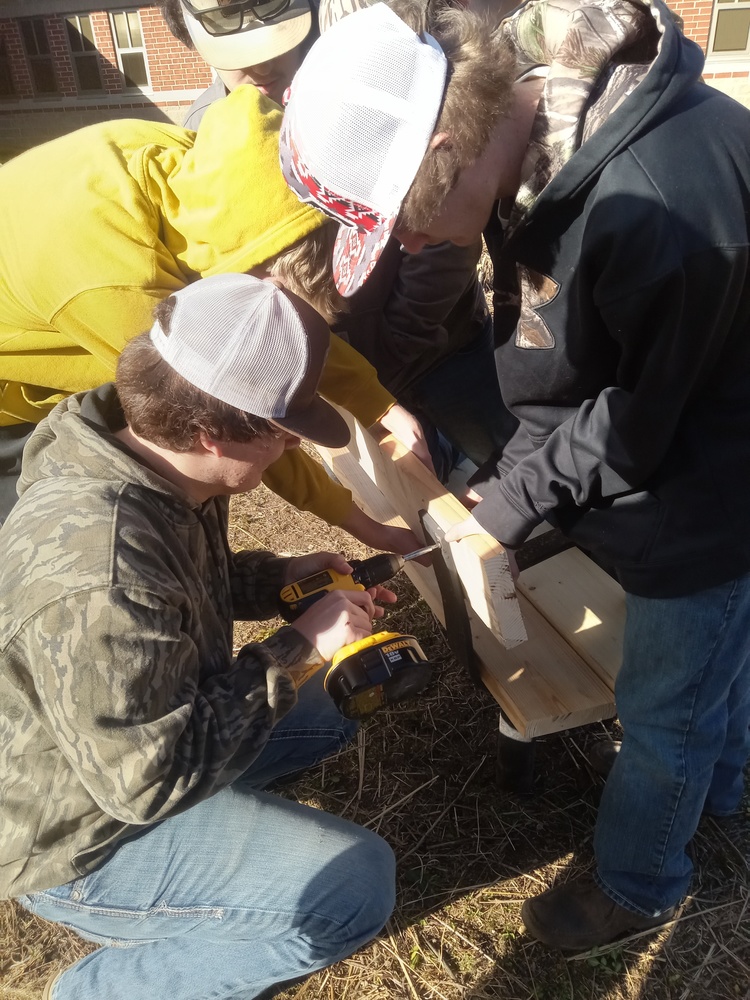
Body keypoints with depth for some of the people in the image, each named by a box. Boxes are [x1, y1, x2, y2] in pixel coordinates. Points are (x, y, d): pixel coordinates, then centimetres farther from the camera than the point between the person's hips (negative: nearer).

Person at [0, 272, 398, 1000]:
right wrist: (299, 649, -26)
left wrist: (279, 577, -6)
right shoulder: (99, 568, -39)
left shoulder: (147, 456, -10)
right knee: (355, 885, -19)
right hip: (82, 836, -8)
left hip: (136, 742, 9)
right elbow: (150, 777, -32)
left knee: (332, 706, 15)